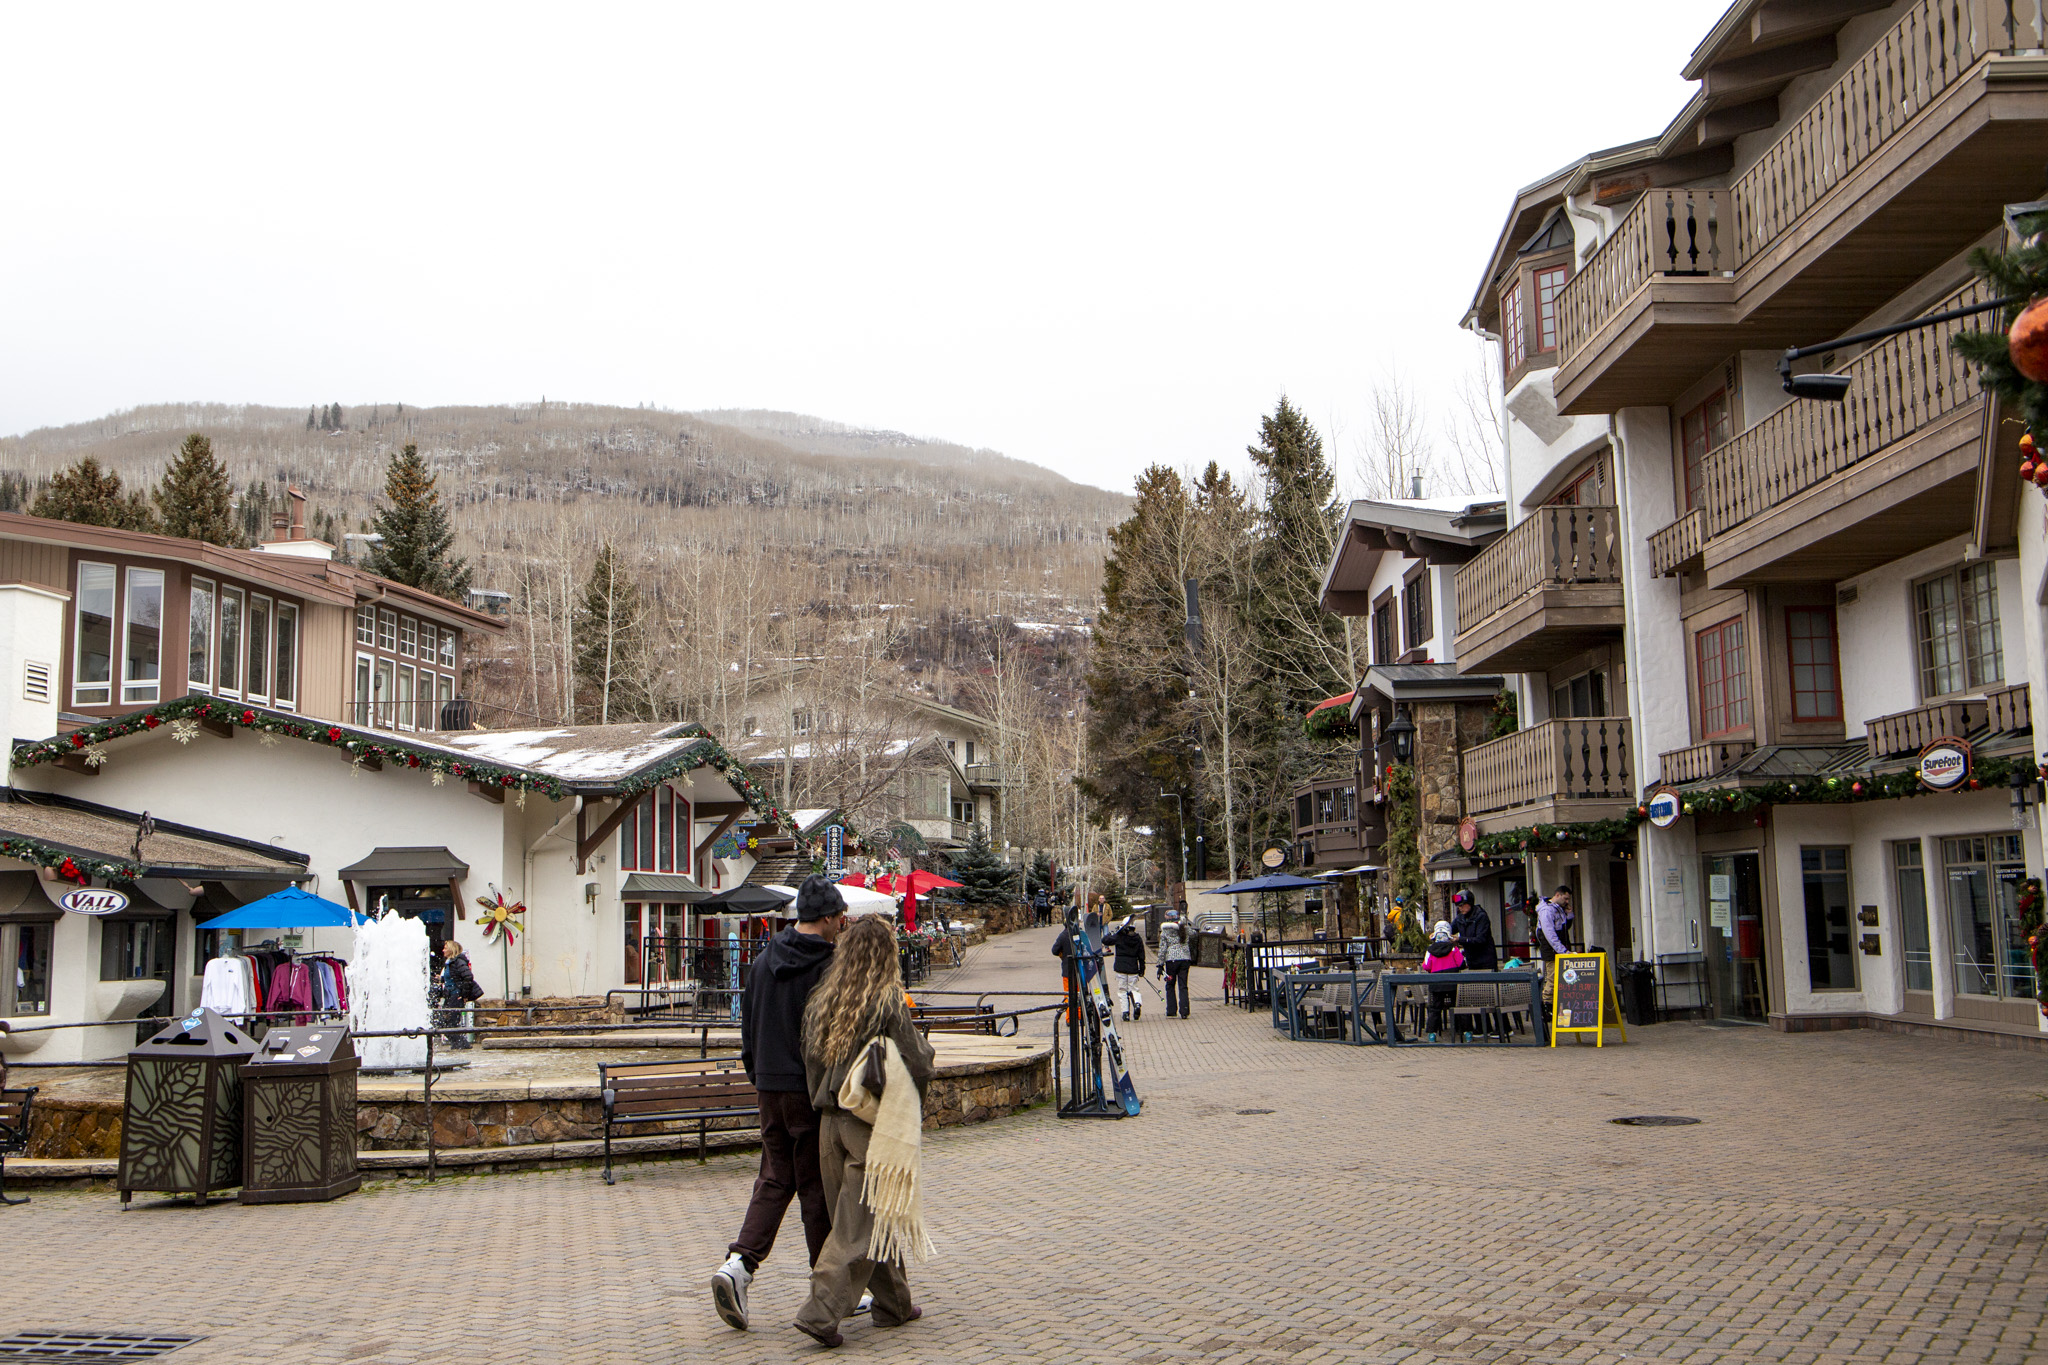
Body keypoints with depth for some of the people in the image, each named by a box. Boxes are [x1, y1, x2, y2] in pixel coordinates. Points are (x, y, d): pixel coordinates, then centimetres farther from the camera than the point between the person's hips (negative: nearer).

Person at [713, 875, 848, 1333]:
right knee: (819, 1187, 3)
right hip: (812, 1090, -6)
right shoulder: (828, 966, -14)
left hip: (770, 1089, 6)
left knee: (774, 1180, 13)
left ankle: (738, 1265, -4)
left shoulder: (764, 961, 8)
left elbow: (748, 1024, 15)